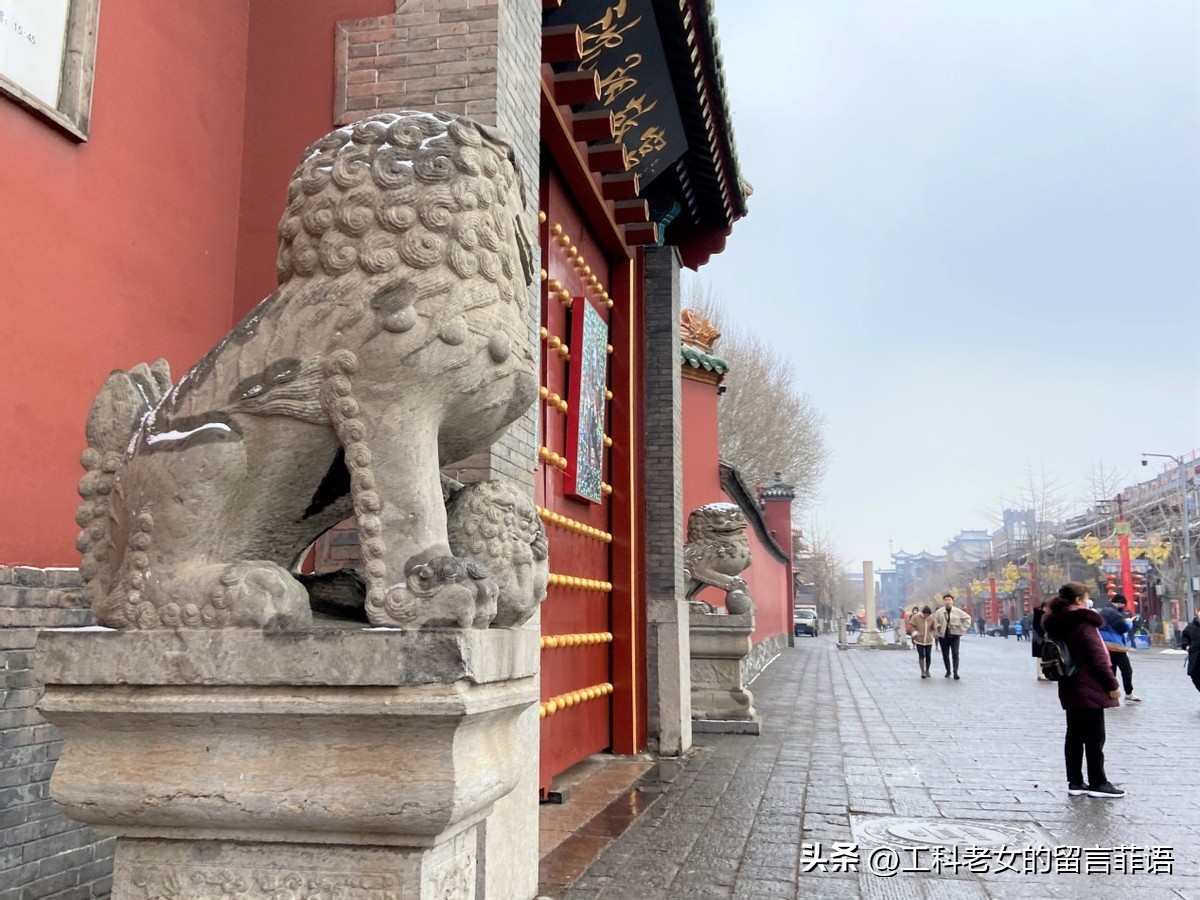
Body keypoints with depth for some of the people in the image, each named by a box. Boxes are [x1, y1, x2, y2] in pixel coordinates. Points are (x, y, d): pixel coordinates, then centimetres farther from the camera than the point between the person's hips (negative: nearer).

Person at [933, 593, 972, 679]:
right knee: (945, 655, 8)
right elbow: (934, 622, 3)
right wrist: (937, 632, -3)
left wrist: (963, 629, 3)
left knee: (955, 654, -10)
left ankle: (955, 673, -9)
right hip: (943, 636, 1)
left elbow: (967, 618, 8)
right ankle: (948, 671, 23)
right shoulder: (939, 612, -3)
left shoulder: (957, 611, -2)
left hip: (954, 636, -1)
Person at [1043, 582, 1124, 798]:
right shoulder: (1084, 622, -15)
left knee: (1074, 735, 11)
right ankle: (1098, 783, 6)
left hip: (1069, 688, 8)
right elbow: (1098, 657, -17)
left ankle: (1075, 782, 14)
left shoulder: (1056, 624, 9)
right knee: (1094, 737, 0)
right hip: (1089, 688, -8)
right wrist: (1112, 683, -10)